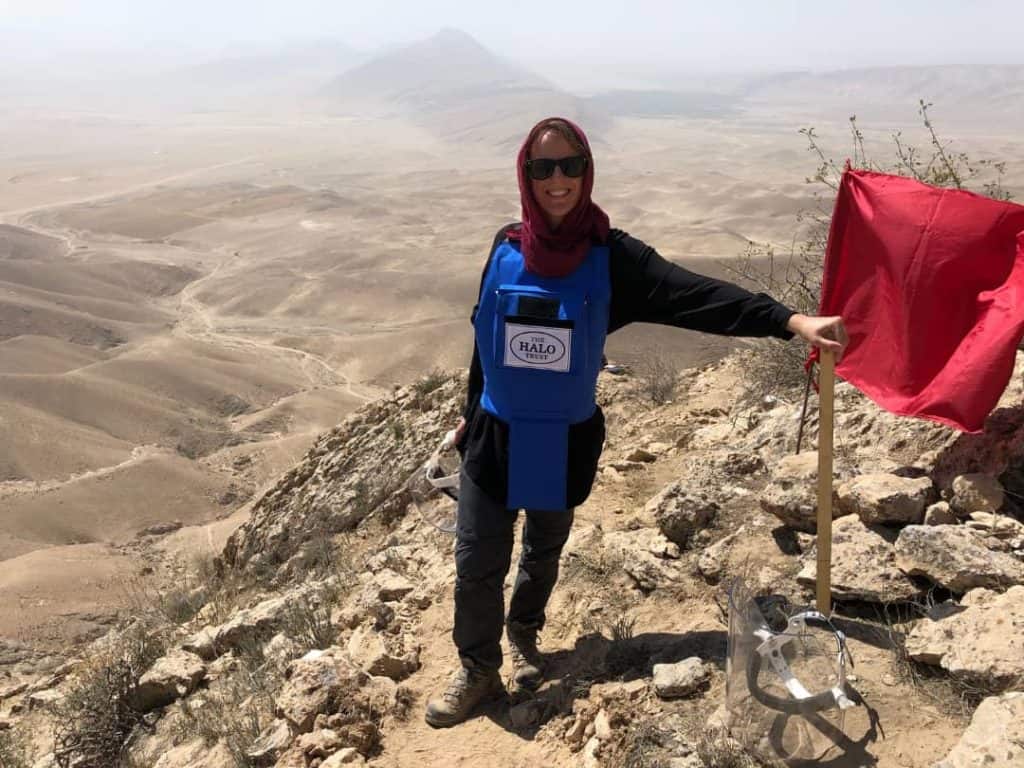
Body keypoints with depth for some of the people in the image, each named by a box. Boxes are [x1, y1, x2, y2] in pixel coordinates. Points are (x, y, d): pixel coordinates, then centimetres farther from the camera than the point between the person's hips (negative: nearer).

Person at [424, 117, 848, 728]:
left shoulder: (610, 256, -11)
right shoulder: (507, 248, -5)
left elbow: (695, 296, -21)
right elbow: (487, 335, 6)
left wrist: (790, 320, -33)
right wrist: (472, 413, 14)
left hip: (567, 442, 0)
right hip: (496, 437, 1)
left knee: (545, 553, 21)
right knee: (477, 563, 5)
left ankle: (523, 635, 49)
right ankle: (477, 672, 28)